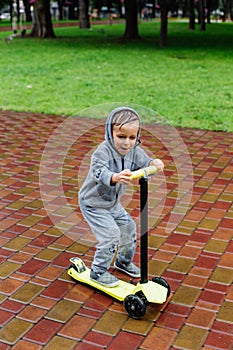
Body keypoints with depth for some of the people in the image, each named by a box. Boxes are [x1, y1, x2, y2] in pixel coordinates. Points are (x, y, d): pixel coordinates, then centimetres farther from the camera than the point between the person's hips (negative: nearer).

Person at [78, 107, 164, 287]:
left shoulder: (134, 151, -9)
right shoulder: (103, 151, -31)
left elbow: (144, 166, -10)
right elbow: (99, 171, -46)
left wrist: (153, 163, -34)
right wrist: (116, 177, -67)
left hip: (113, 203, 7)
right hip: (93, 204, -7)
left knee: (129, 227, 12)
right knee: (111, 233, -13)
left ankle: (124, 261, 38)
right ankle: (98, 272, 7)